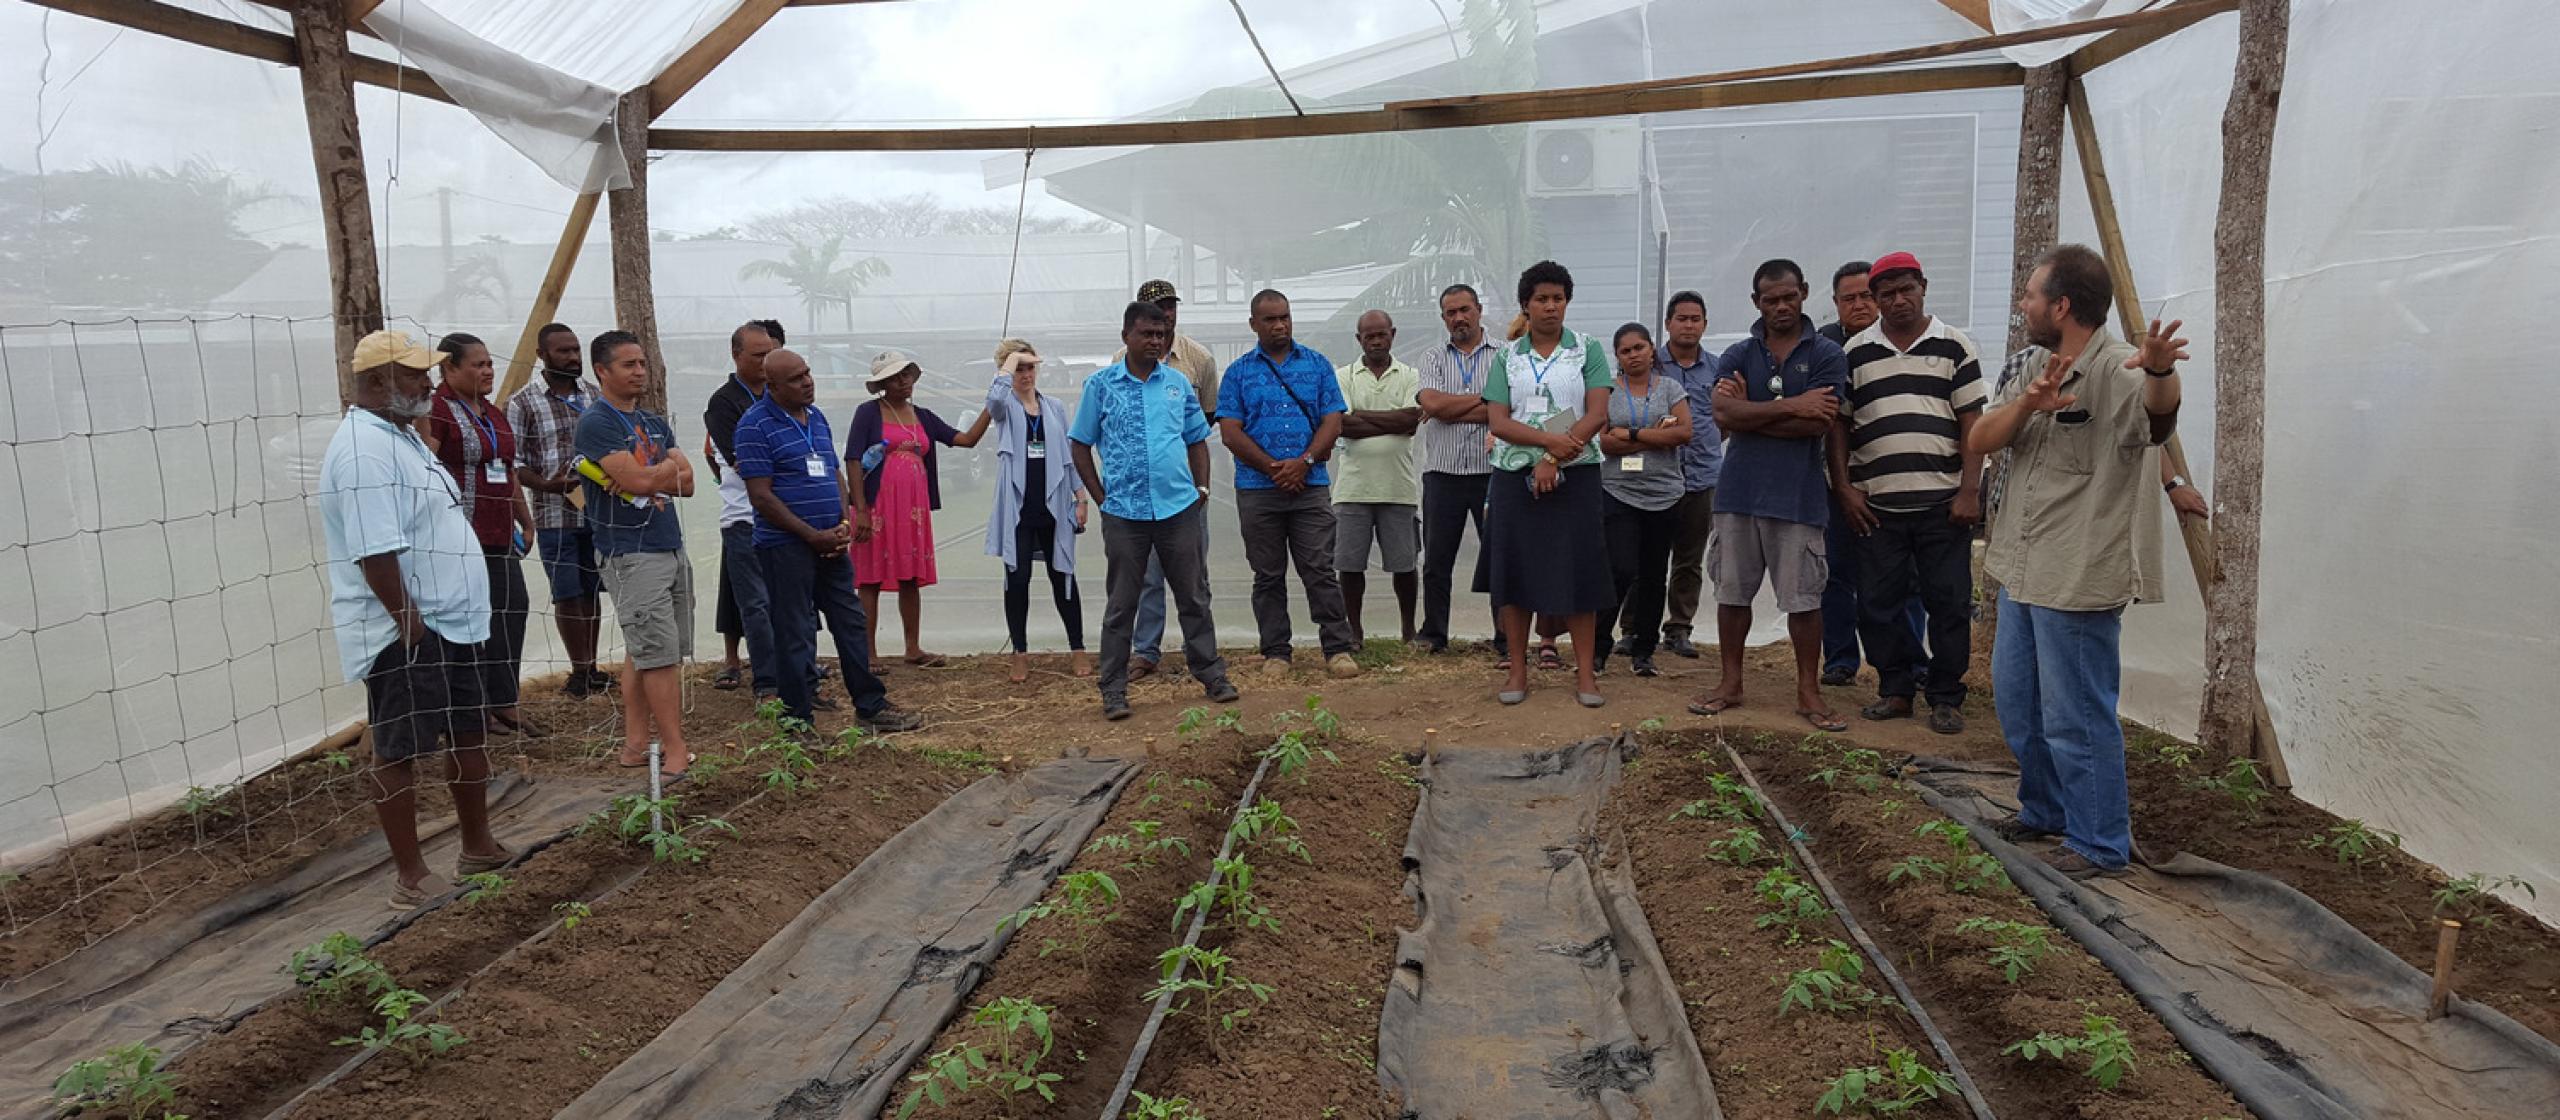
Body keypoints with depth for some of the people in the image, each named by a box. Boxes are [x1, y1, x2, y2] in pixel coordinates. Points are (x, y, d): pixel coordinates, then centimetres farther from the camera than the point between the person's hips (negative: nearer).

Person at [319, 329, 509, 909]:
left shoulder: (400, 436, 14)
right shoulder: (365, 451, -20)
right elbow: (376, 554, -26)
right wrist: (411, 626, -23)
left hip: (448, 623, 10)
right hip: (405, 636, -10)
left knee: (467, 733, 17)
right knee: (400, 751, 0)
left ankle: (477, 847, 31)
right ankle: (411, 877, 10)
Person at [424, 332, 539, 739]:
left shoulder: (492, 413, 20)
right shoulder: (436, 411, -8)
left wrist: (526, 521, 28)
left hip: (499, 535, 9)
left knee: (512, 607, 7)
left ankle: (503, 703, 15)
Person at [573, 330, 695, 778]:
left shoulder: (655, 422, 16)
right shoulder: (597, 423, -9)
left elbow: (687, 481, 5)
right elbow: (638, 481, -20)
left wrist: (649, 476, -12)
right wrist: (667, 469, -1)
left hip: (671, 548, 8)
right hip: (632, 553, -8)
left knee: (641, 653, 12)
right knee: (659, 655, -8)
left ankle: (635, 745, 18)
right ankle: (676, 753, -5)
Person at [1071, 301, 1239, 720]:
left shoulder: (1178, 383, 8)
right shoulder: (1101, 384, 0)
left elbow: (1197, 440, 17)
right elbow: (1080, 445, 4)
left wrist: (1202, 487, 7)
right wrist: (1101, 498, -2)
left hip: (1179, 508, 3)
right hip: (1124, 512, -2)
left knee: (1194, 596, 10)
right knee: (1121, 604, 5)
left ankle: (1210, 673, 22)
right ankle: (1114, 689, 12)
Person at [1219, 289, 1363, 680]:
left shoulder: (1318, 365, 9)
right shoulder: (1238, 372, 7)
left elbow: (1333, 421, 3)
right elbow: (1230, 432, -1)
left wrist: (1303, 462, -12)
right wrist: (1274, 468, -11)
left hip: (1311, 485, 0)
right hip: (1257, 490, 0)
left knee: (1320, 570, -2)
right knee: (1268, 576, 6)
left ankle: (1338, 648, 3)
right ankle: (1275, 652, 14)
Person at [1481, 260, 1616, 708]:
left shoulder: (1588, 349, 4)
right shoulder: (1507, 357, 8)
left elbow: (1597, 414, -6)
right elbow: (1499, 422, -2)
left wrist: (1553, 460, -15)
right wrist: (1551, 440, -18)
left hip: (1575, 475, -1)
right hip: (1515, 474, 2)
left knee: (1578, 569, -2)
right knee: (1514, 570, 2)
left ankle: (1585, 672, 4)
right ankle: (1517, 669, 11)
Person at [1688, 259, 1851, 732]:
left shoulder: (1826, 354, 1)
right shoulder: (1737, 355, 8)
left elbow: (1819, 422, -13)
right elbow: (1724, 414, -10)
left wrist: (1751, 412, -8)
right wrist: (1791, 406, -13)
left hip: (1798, 494, -2)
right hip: (1739, 491, 3)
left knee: (1803, 598, 2)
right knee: (1732, 592, 9)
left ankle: (1809, 691, 15)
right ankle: (1731, 683, 22)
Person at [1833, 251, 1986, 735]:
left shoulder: (1954, 346, 6)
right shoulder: (1855, 352, 9)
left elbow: (1972, 423, 2)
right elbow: (1838, 425, 10)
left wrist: (1970, 492, -6)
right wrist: (1843, 488, 1)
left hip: (1943, 502, -1)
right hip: (1874, 504, 2)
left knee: (1949, 602, 2)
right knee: (1878, 603, 5)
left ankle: (1946, 697, 12)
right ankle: (1895, 690, 18)